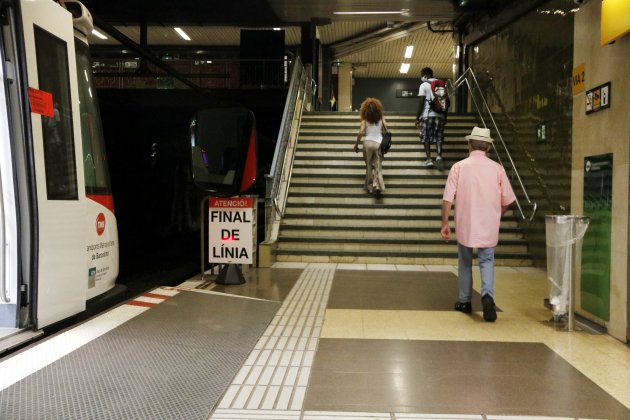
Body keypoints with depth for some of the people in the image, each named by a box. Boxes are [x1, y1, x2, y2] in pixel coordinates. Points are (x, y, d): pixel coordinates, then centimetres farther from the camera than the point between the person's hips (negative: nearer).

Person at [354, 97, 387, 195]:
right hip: (378, 143, 1)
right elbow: (386, 130, 1)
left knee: (369, 166, 12)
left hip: (368, 142, -1)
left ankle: (370, 187, 12)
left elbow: (361, 132, -12)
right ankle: (377, 185, -15)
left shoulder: (365, 120, -2)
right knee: (378, 166, 4)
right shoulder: (381, 118, 5)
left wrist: (356, 144, -3)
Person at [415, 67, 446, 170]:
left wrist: (417, 117, -3)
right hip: (440, 115, 4)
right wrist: (445, 116, 20)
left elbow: (421, 102, -8)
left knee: (426, 137, 5)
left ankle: (429, 159, -1)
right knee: (438, 137, 7)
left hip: (427, 115, -4)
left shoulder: (424, 85, -2)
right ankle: (439, 156, -13)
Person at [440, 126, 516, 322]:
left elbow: (447, 199, -9)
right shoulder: (497, 168, -2)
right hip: (489, 227, 0)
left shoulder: (459, 167, -5)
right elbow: (507, 201, 2)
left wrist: (445, 223, -2)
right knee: (487, 261, 11)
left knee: (465, 263, 16)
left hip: (465, 226, 0)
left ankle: (464, 301, 26)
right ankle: (487, 295, -12)